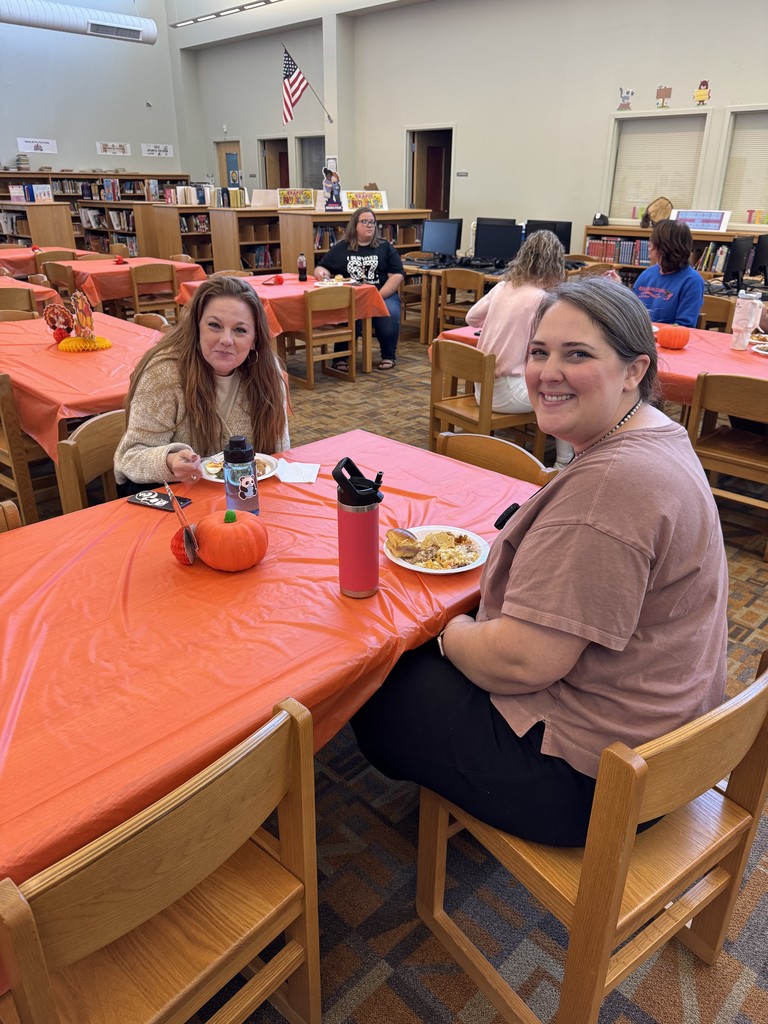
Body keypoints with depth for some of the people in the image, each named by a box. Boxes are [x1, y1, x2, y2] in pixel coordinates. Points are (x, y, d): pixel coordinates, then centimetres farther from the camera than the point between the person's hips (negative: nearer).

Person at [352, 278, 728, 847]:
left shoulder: (611, 483, -32)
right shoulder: (657, 434, 3)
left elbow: (523, 662, -30)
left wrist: (452, 632, -9)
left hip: (588, 776, -10)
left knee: (380, 703, 7)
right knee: (425, 661, 22)